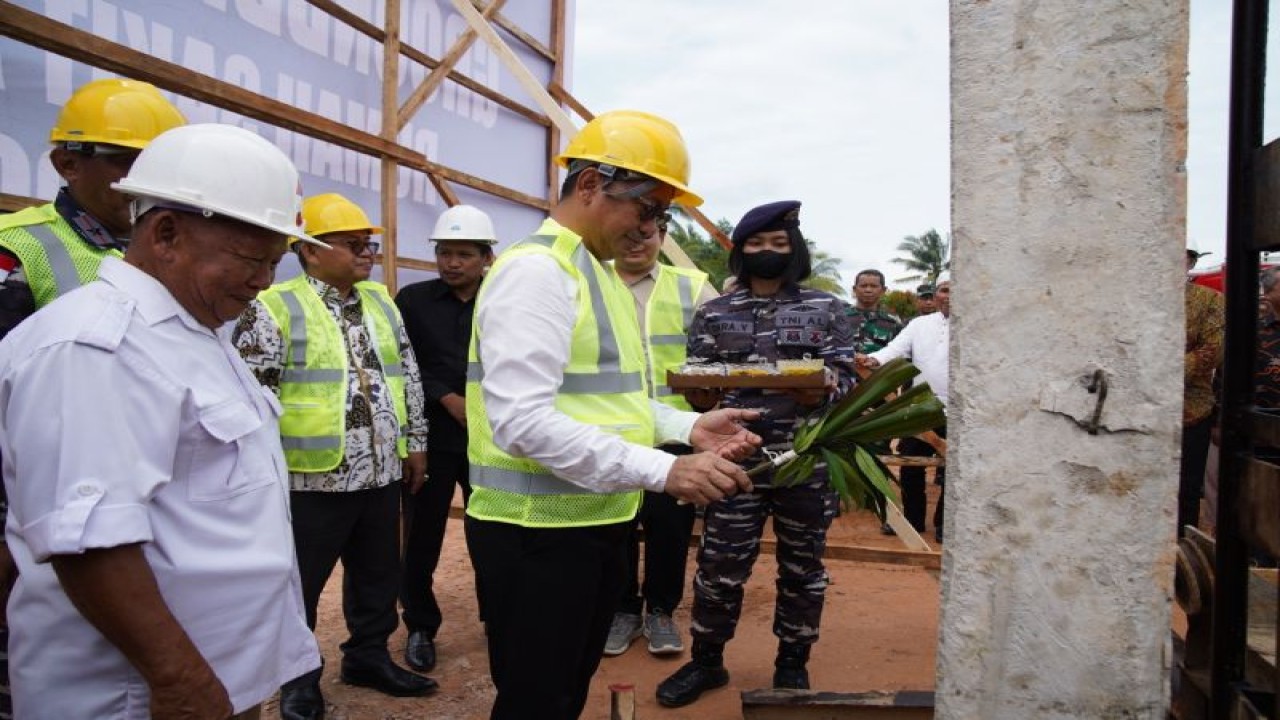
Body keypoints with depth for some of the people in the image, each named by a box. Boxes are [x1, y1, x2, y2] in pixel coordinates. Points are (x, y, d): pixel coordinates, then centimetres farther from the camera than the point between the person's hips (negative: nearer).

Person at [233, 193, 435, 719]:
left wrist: (415, 442, 14)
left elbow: (408, 377, 15)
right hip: (312, 479, -6)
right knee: (299, 584, 9)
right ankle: (298, 675, 28)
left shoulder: (381, 302, 11)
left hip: (381, 474, 6)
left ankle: (368, 656, 36)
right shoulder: (275, 308, -9)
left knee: (378, 576, 17)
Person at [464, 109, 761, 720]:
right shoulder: (535, 271, -17)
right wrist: (662, 471, -28)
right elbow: (522, 420, -27)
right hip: (538, 531, -9)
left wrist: (688, 427, 3)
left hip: (595, 522, 10)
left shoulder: (600, 273, 14)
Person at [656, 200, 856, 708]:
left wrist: (824, 390, -21)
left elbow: (847, 376, 0)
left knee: (802, 568, 13)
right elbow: (696, 386, 7)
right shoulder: (713, 314, 7)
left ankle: (793, 663, 31)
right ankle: (707, 660, 25)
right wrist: (699, 394, -16)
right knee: (719, 567, 5)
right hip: (736, 463, 1)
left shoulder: (827, 309, 4)